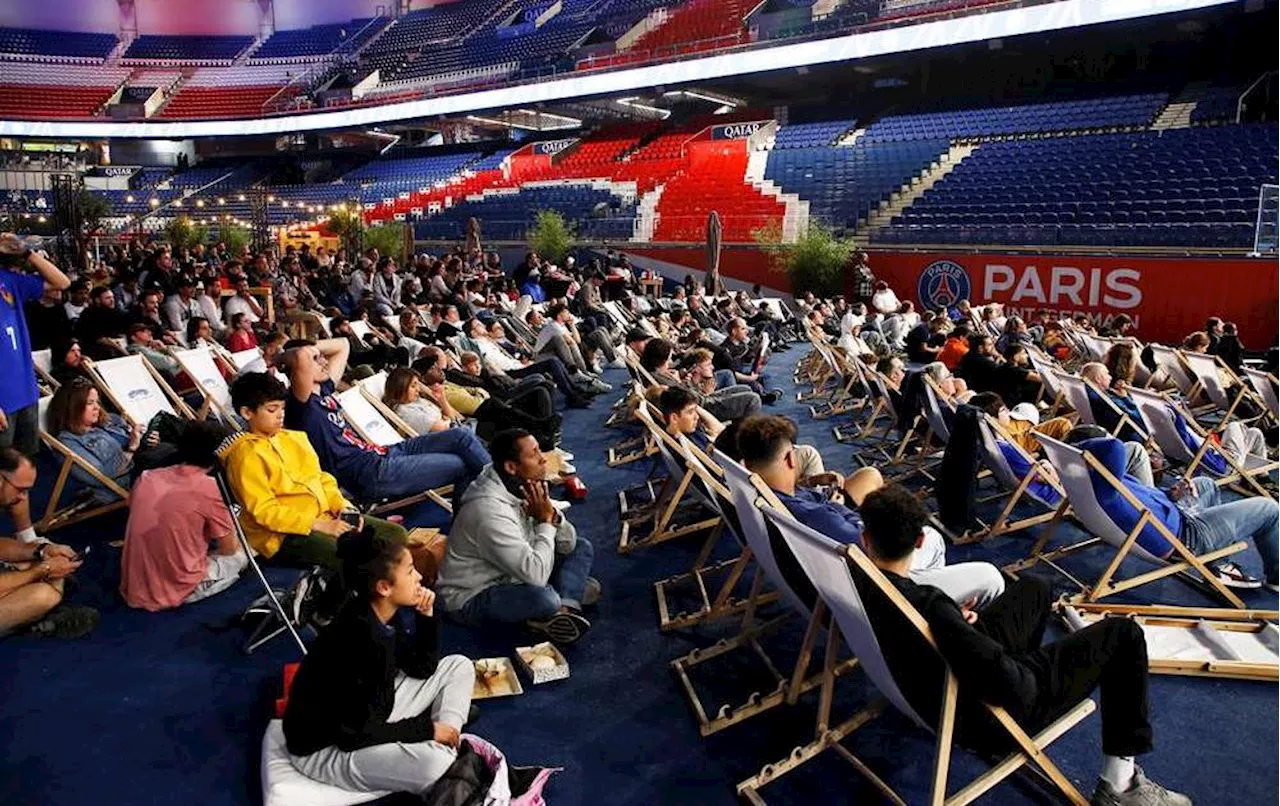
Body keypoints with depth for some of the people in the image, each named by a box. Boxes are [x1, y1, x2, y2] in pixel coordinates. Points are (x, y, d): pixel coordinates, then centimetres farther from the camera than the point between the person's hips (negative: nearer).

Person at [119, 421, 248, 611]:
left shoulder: (146, 478, 1)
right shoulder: (208, 489, -15)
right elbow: (228, 548, -2)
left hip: (133, 591, 6)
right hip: (178, 591, -5)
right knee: (241, 554, 18)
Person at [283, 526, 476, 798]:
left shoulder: (395, 613, -8)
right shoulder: (355, 641, -32)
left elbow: (422, 669, 4)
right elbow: (353, 735, -27)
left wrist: (427, 616, -11)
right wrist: (427, 729, -19)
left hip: (371, 714, 9)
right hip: (326, 747, -9)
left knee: (458, 667, 5)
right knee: (431, 761, -32)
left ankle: (448, 749, -3)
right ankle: (447, 758, 1)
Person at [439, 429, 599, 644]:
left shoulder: (524, 487, -5)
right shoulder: (490, 511, -31)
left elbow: (568, 544, 0)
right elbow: (536, 575, -34)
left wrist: (552, 514, -21)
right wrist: (545, 521, -22)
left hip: (507, 576, 9)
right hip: (472, 599, -9)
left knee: (582, 548, 5)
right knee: (544, 598, -38)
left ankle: (566, 608, -16)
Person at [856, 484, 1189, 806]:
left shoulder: (852, 584, -15)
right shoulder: (928, 606, -37)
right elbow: (1012, 688, -35)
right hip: (983, 721, -7)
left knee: (1033, 587, 19)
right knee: (1124, 635, 4)